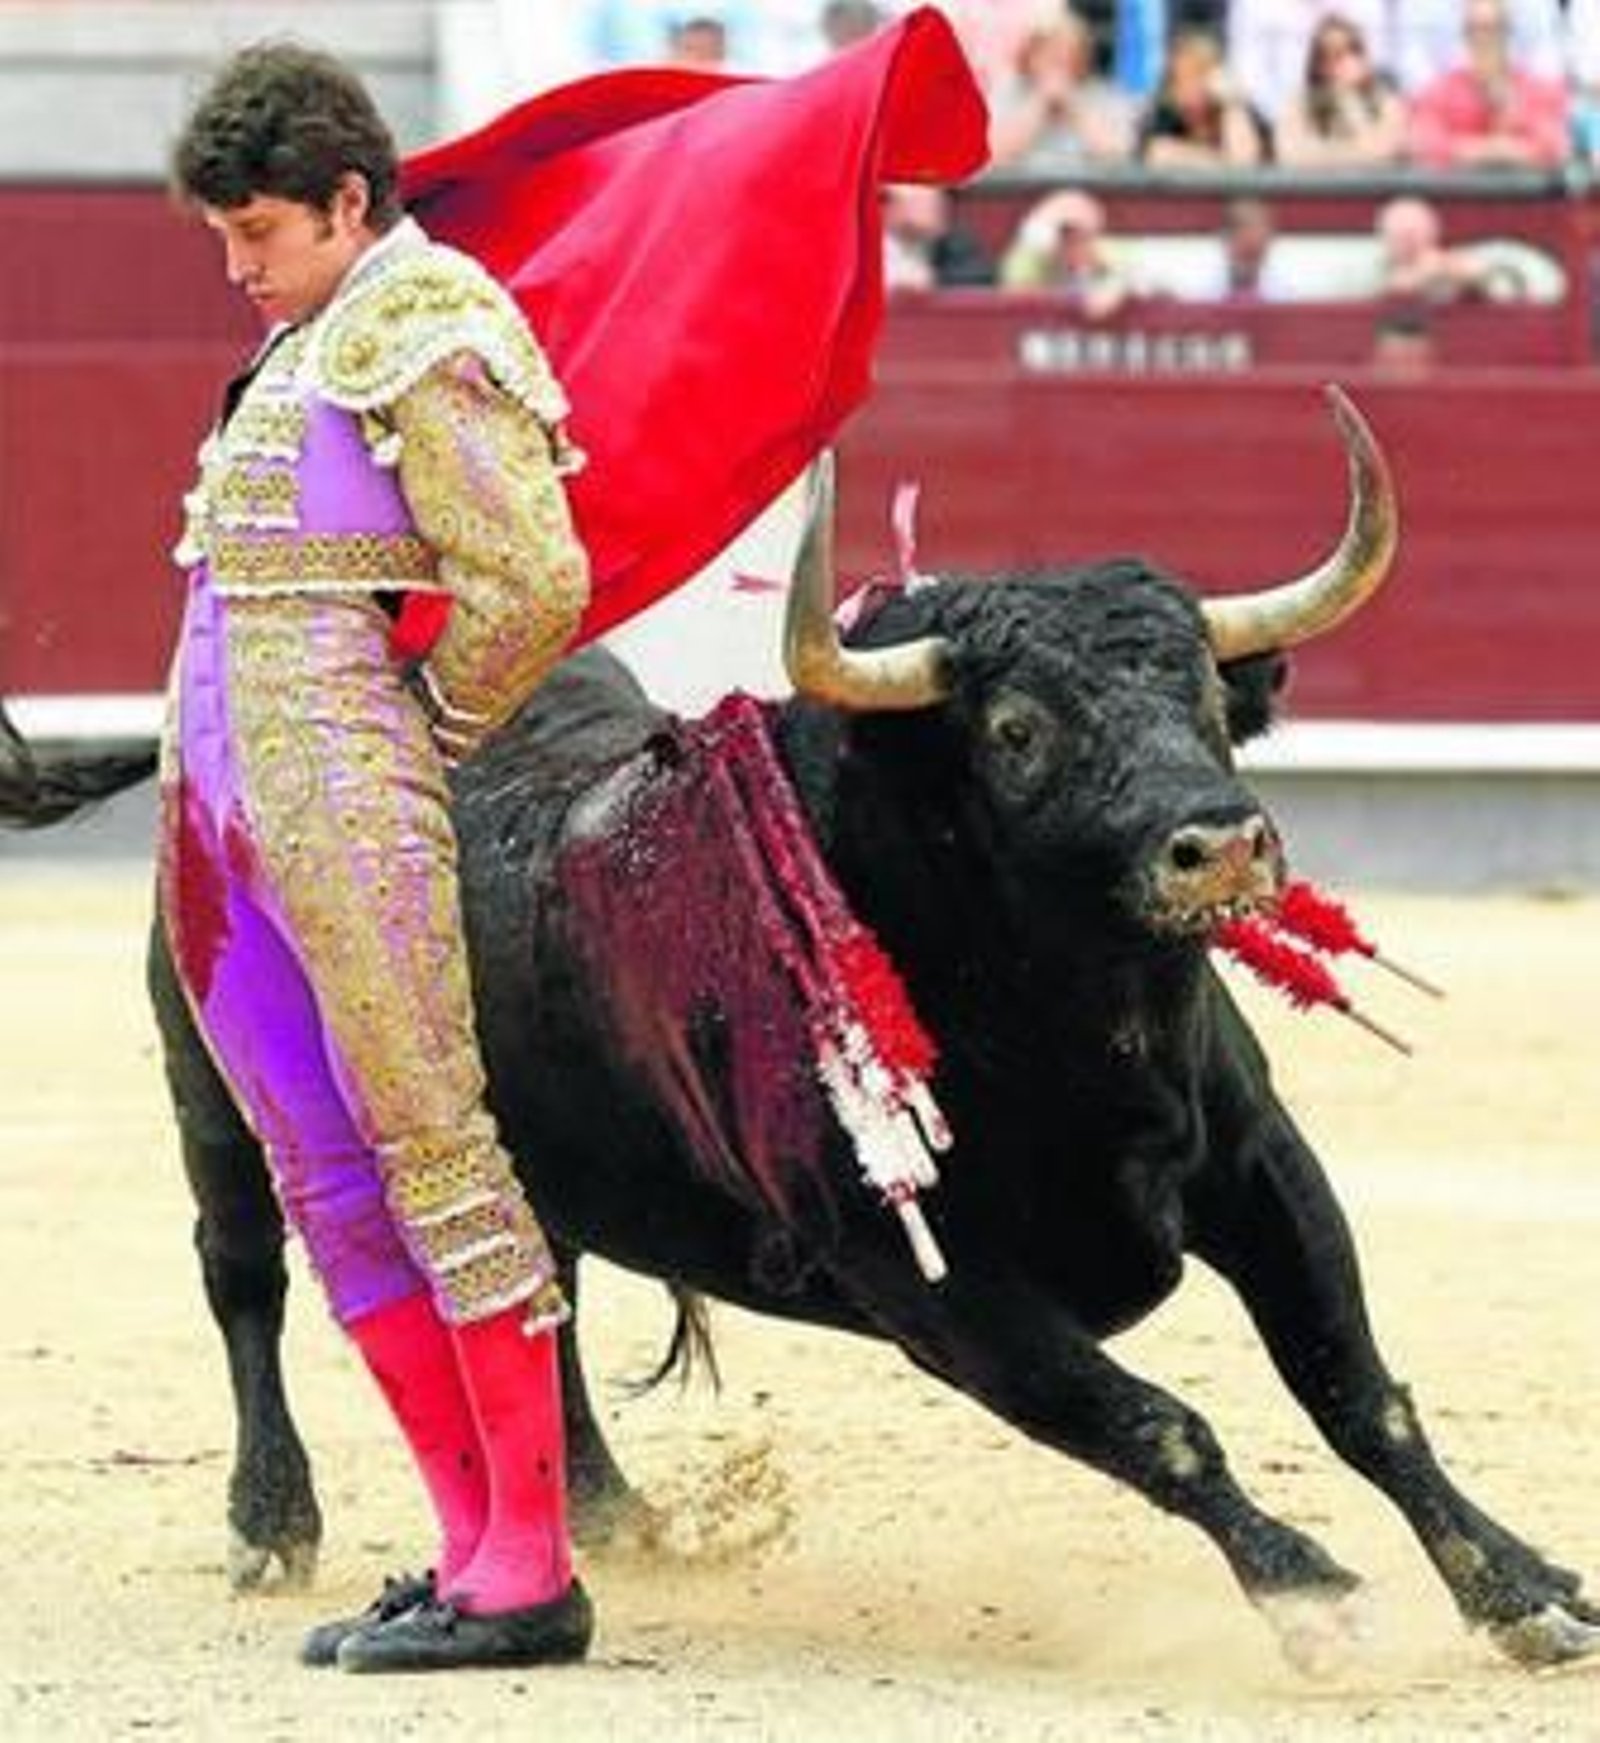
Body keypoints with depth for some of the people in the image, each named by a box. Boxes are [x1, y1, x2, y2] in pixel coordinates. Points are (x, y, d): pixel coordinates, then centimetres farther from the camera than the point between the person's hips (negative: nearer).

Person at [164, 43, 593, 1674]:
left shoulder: (422, 328, -8)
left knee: (427, 1142, -9)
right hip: (217, 803, 10)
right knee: (326, 1175, 8)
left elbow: (535, 584, -16)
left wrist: (430, 732, -4)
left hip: (341, 797, -10)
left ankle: (529, 1574, -8)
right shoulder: (310, 334, 20)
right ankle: (474, 1549, 12)